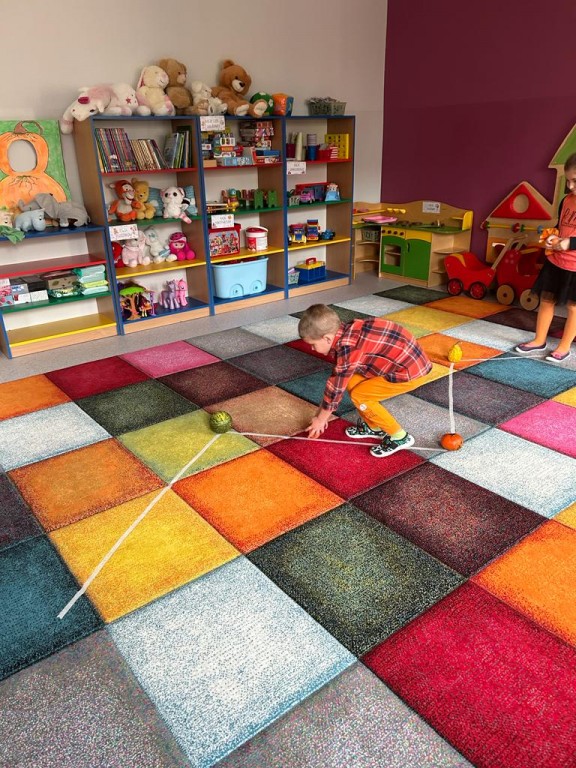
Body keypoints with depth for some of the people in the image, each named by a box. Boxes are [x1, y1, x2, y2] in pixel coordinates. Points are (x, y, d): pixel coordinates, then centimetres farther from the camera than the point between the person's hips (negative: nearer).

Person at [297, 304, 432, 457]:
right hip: (405, 357, 9)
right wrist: (322, 413, 19)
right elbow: (336, 378, 13)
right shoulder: (345, 334, 3)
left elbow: (336, 387, -14)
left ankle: (400, 437, 5)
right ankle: (374, 427, 24)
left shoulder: (348, 348, -26)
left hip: (412, 369, -9)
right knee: (352, 381, 7)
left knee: (360, 396, -7)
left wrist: (320, 419, 0)